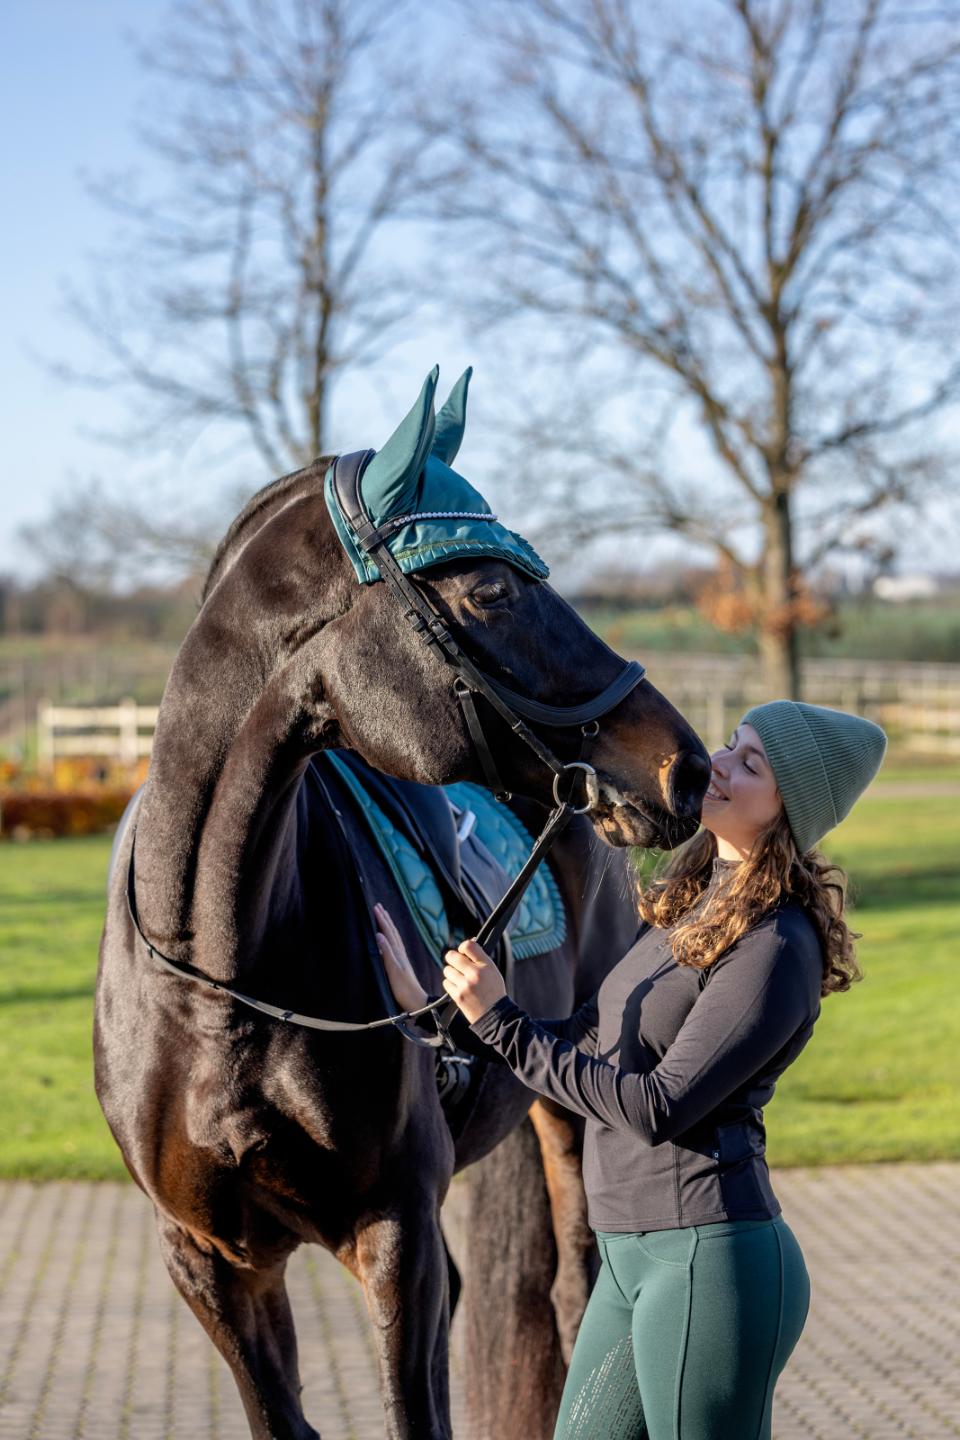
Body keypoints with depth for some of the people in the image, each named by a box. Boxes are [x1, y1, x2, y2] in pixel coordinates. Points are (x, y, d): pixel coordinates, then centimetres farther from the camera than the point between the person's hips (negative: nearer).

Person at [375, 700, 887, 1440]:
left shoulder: (776, 949, -16)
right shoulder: (693, 909, 12)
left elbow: (659, 1108, -20)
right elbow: (581, 1040, 20)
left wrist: (501, 1023, -17)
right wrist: (429, 1006, 20)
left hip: (707, 1260, -9)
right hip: (635, 1259, 9)